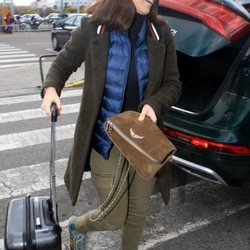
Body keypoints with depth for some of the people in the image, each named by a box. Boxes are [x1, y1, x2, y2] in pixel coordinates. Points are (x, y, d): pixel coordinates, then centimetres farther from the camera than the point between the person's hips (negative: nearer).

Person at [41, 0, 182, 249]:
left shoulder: (160, 32, -4)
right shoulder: (93, 28, -10)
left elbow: (173, 83, 2)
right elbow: (63, 62, 5)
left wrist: (154, 104, -18)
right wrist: (51, 87, -15)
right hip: (106, 140, -3)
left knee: (139, 211, 16)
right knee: (114, 217, 7)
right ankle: (77, 226, 42)